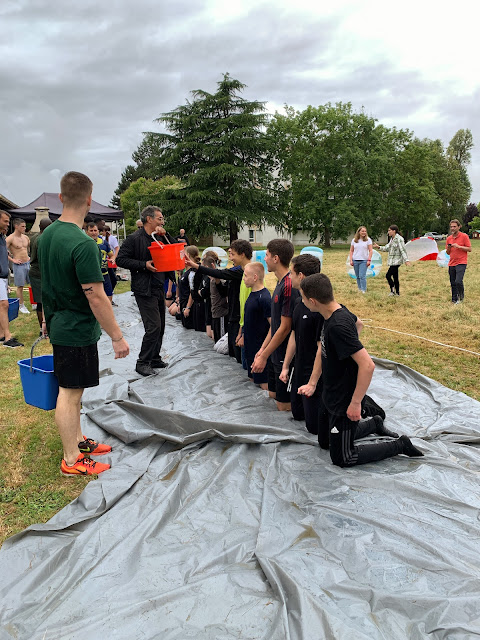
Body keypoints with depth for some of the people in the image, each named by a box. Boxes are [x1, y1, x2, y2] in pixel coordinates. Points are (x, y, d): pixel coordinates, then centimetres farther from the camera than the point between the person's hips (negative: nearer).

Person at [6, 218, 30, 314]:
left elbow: (31, 247, 28)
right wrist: (12, 260, -15)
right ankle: (21, 306, 13)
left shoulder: (26, 237, 10)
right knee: (20, 286, 2)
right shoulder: (10, 238, -10)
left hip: (28, 263, 6)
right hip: (18, 265, -6)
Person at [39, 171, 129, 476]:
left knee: (72, 389, 20)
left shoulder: (46, 235, 5)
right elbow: (96, 297, -24)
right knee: (70, 393, 3)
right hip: (78, 330, -9)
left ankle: (78, 440, 37)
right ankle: (72, 460, 18)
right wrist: (117, 336, -17)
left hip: (60, 324, 9)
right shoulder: (83, 244, -24)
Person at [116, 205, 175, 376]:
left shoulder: (160, 237, 13)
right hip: (145, 290, -8)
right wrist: (144, 264, -18)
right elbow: (120, 259, -11)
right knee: (153, 327, -12)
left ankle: (155, 359, 27)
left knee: (160, 327, 13)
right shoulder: (134, 238, -9)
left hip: (159, 288, 8)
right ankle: (142, 363, 0)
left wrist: (165, 235, -2)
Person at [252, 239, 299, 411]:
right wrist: (263, 348, 14)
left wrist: (264, 356, -16)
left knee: (284, 405, 1)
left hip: (286, 355, -10)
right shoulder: (281, 282, 9)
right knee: (273, 394, 21)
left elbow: (285, 328, -22)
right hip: (276, 353, 10)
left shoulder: (288, 286, -23)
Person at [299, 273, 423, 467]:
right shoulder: (339, 311, -4)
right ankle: (375, 423, 38)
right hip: (334, 396, 9)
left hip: (344, 403, -9)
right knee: (328, 441, 27)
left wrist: (355, 402, -26)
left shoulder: (338, 326, -32)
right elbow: (356, 323, 20)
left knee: (342, 458, 6)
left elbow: (367, 365, -33)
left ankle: (400, 445, 13)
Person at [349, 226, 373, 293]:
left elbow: (370, 250, -1)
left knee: (362, 276, -11)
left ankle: (364, 290, -6)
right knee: (357, 277, 7)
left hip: (364, 261, -3)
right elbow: (351, 251, 11)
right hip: (355, 260, 3)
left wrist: (369, 260, -10)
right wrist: (351, 260, 2)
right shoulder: (354, 240, 8)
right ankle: (359, 289, 17)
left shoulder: (368, 240, 2)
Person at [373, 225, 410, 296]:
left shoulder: (399, 239, -13)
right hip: (392, 261, 9)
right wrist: (379, 247, 14)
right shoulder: (392, 239, 15)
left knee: (388, 275, -14)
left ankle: (392, 290, -5)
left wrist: (406, 260, -25)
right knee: (395, 277, 11)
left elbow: (402, 250, -18)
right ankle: (397, 292, 16)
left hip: (396, 261, -9)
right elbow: (387, 248, 22)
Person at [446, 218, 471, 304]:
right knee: (452, 283, 6)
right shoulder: (449, 238, 12)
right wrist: (448, 248, -5)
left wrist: (459, 246, -17)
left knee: (458, 281, -18)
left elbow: (469, 249, -6)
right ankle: (454, 300, 16)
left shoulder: (464, 236, -4)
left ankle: (461, 296, 8)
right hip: (451, 264, 5)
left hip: (461, 263, -5)